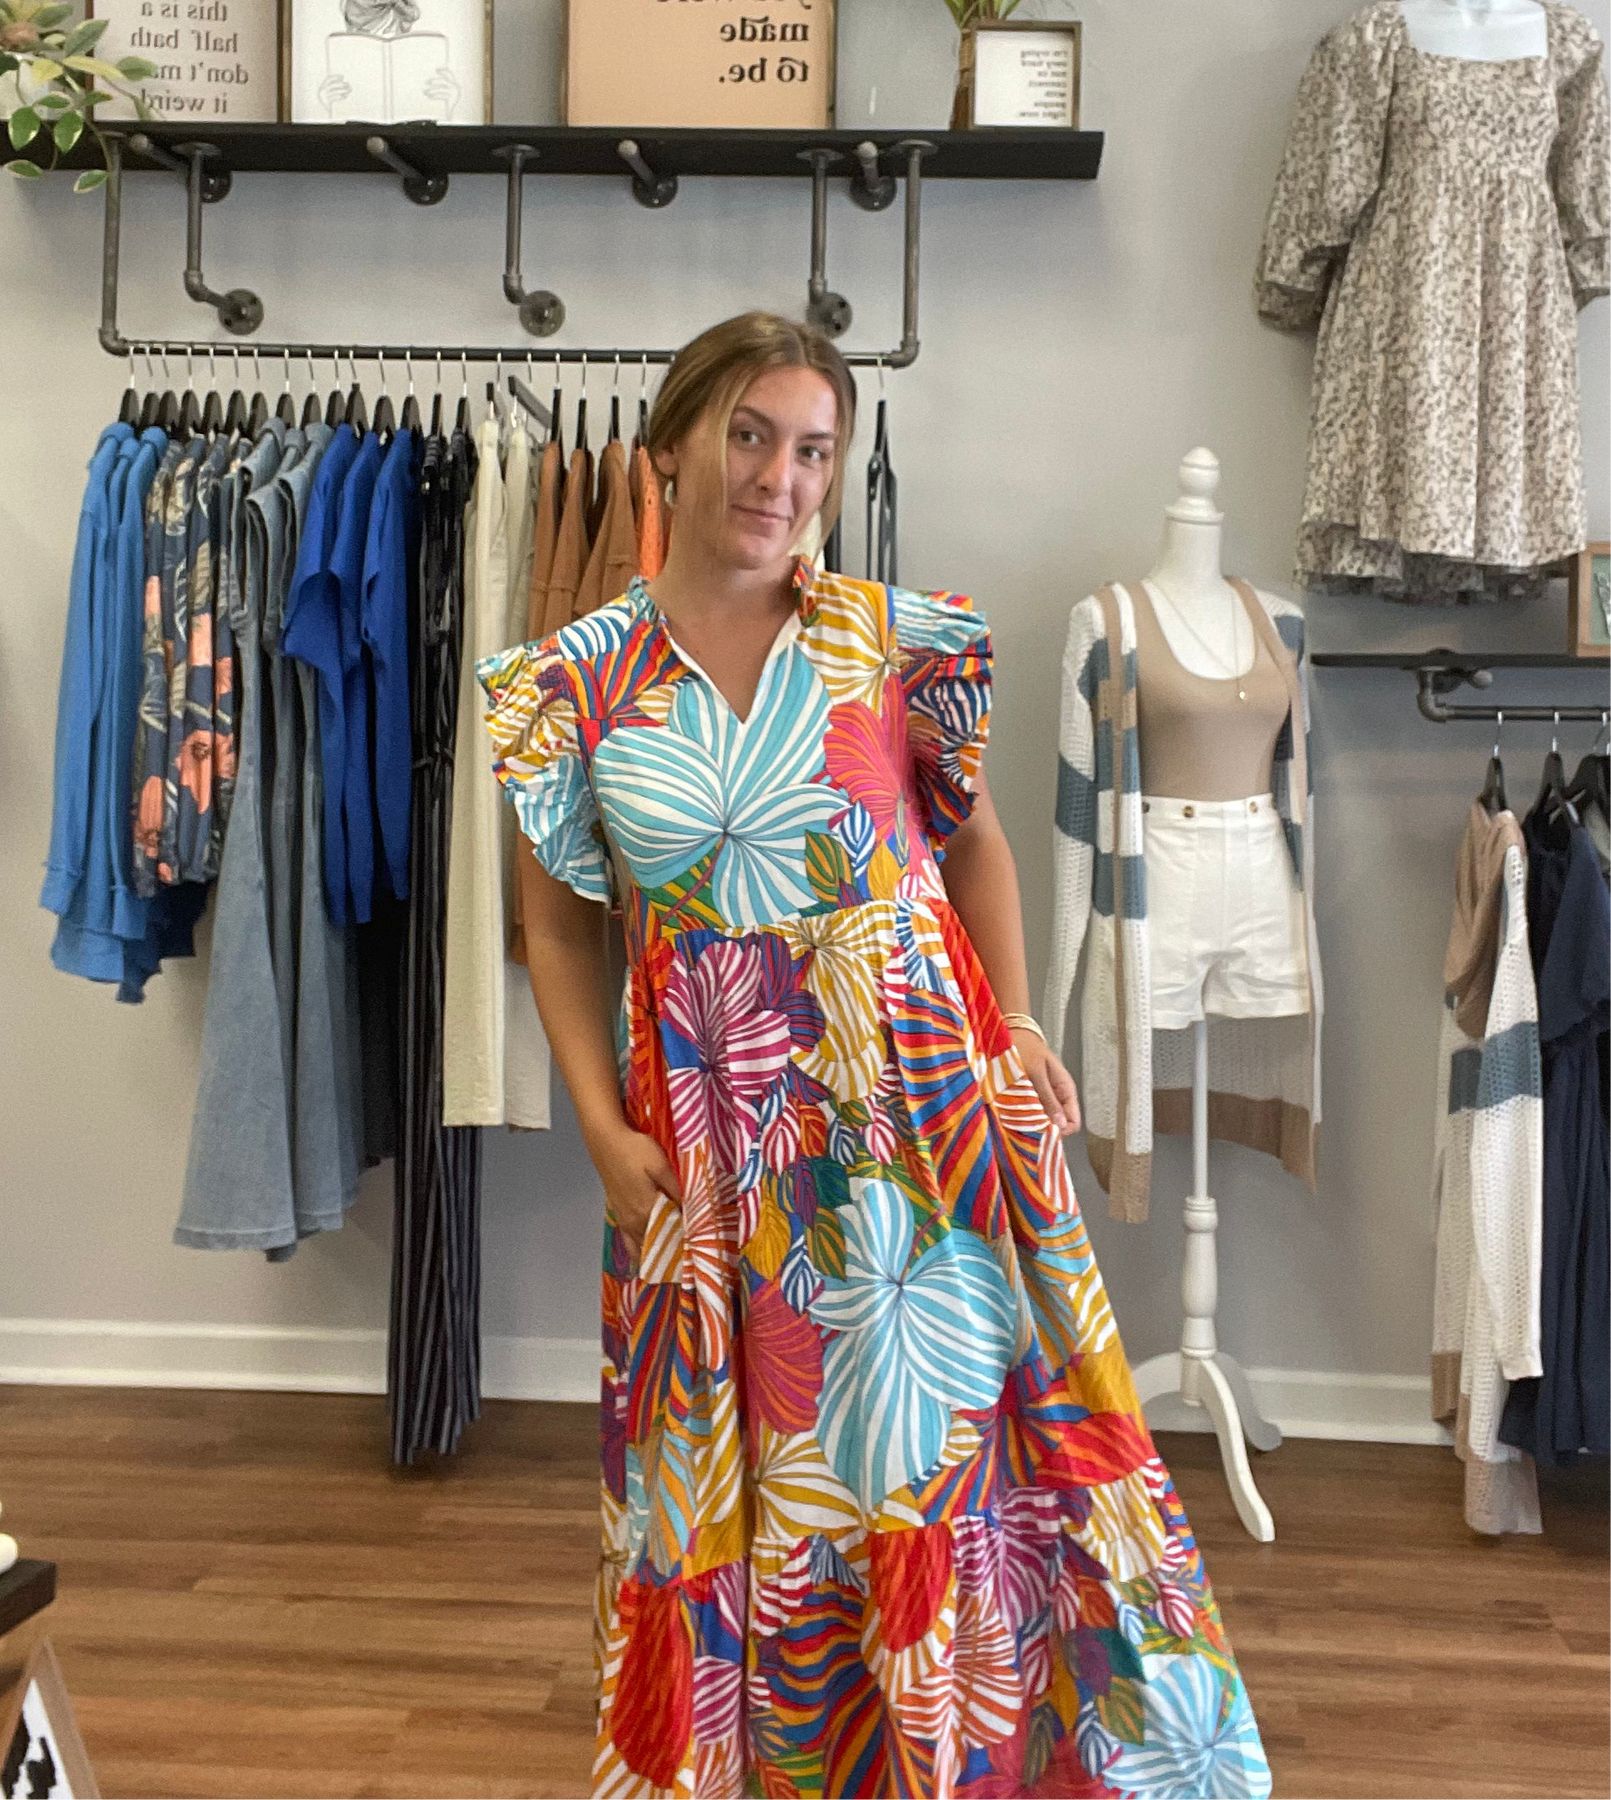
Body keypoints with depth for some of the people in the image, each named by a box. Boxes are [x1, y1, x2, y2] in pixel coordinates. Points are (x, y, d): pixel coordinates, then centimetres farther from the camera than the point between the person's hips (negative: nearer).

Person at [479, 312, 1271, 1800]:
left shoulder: (889, 639, -1)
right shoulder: (581, 682, 0)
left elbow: (975, 837, 9)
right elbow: (559, 914, 5)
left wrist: (1017, 1028, -3)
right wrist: (604, 1129, -3)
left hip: (912, 1099, 0)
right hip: (706, 1124, 1)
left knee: (933, 1434, 5)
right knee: (726, 1468, 12)